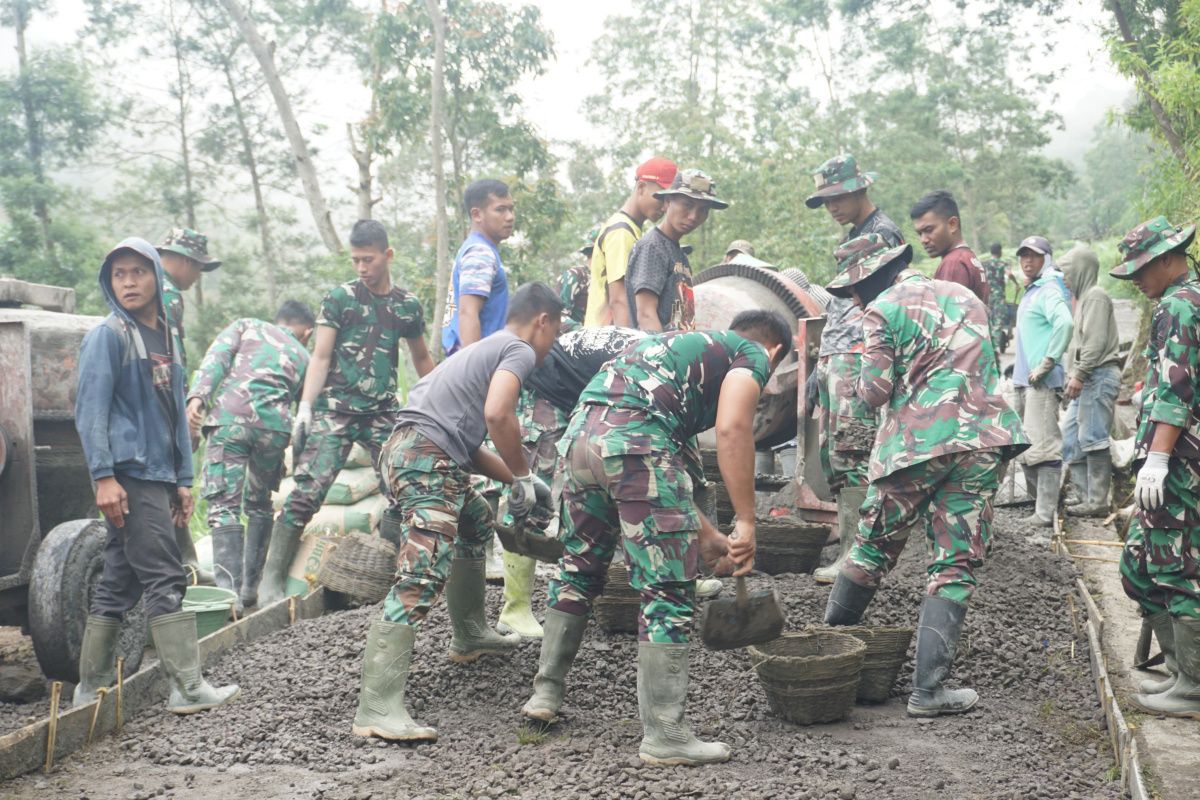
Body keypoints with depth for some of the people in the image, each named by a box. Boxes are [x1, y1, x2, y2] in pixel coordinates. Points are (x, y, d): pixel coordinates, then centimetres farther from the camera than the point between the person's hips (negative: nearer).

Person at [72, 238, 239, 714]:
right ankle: (188, 688, -7)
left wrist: (183, 479, 17)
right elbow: (90, 410, -11)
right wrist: (103, 476, -18)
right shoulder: (107, 336, -5)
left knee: (119, 583, 10)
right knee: (164, 579, -9)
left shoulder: (165, 339, 18)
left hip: (158, 477, 8)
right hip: (128, 476, -8)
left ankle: (92, 689, 17)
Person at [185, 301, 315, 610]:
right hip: (275, 426, 2)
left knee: (224, 505, -5)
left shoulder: (246, 326, 24)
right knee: (259, 506, 21)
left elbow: (216, 357, 5)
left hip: (230, 417, -2)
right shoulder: (303, 357, 29)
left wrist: (197, 396, -8)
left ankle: (229, 590, -17)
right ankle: (250, 587, 20)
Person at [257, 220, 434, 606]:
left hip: (383, 414, 3)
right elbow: (320, 357, -1)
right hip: (335, 410, -3)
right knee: (308, 490, -14)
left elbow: (421, 359, 24)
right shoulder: (340, 298, 2)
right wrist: (305, 407, -11)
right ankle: (272, 576, -7)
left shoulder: (408, 305, 10)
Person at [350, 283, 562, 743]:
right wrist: (524, 476, -5)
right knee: (422, 578, -18)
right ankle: (378, 709, -26)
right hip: (426, 458, -10)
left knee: (476, 522, 31)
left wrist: (518, 481, 26)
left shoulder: (487, 349, 30)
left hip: (408, 452, 10)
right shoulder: (520, 351, 2)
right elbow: (497, 414, -18)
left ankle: (469, 636, 44)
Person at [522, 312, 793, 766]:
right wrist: (745, 522, -5)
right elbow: (731, 428, -6)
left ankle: (546, 695, 33)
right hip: (635, 436, -8)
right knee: (668, 591, 0)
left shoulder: (685, 345, 37)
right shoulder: (752, 356, 16)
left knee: (578, 570, 24)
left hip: (581, 433, 8)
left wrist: (705, 535, 39)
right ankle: (663, 736, 3)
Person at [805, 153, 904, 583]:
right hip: (835, 359, 10)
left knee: (850, 453, -13)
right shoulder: (854, 236, 24)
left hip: (858, 358, -10)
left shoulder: (883, 233, -6)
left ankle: (855, 555, -12)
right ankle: (851, 544, 12)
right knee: (831, 455, 7)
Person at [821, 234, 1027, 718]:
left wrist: (868, 390, 15)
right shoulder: (965, 297, 19)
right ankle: (928, 689, 0)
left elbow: (875, 391, -5)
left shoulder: (883, 309, 0)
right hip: (983, 440, 4)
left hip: (917, 443, -3)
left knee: (874, 546, 14)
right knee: (955, 567, 3)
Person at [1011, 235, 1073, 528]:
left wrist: (1047, 363, -26)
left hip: (1042, 382, -10)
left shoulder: (1049, 290, -11)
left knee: (1043, 446, -10)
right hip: (1024, 380, 10)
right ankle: (1039, 501, 27)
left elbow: (1065, 323, -29)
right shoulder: (1030, 292, 18)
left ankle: (1046, 512, -9)